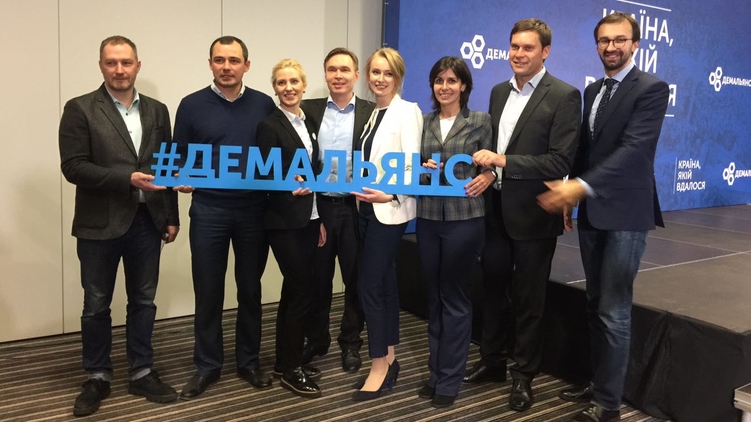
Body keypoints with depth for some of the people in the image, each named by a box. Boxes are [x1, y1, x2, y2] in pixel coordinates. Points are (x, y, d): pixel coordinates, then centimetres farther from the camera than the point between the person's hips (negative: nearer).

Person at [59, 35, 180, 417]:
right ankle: (97, 377, 26)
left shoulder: (157, 111, 9)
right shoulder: (80, 109, -3)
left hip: (147, 221, 3)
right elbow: (73, 167, -11)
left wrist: (172, 217, 7)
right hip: (100, 224, -3)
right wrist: (127, 179, -20)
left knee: (143, 301, 12)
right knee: (96, 305, 9)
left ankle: (141, 373, 25)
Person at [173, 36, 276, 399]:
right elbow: (179, 157, 4)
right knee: (208, 291, 6)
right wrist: (180, 179, -14)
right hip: (208, 211, -1)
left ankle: (249, 360, 26)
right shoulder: (192, 105, 1)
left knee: (250, 288, 11)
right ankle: (207, 365, 21)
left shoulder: (264, 105, 4)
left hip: (254, 210, 1)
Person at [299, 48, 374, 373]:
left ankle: (351, 343, 26)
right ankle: (316, 340, 29)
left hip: (356, 207, -1)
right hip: (318, 206, 2)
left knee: (355, 279, 9)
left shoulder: (372, 113, 0)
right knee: (318, 278, 12)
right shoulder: (309, 110, 5)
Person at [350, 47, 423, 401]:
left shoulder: (407, 111, -8)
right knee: (384, 283, 12)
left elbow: (412, 165, -16)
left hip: (390, 209, -7)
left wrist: (389, 194, -27)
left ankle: (379, 368, 5)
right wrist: (363, 192, 4)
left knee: (370, 286, -7)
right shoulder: (372, 113, 13)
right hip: (370, 208, 7)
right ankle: (389, 360, 23)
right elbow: (368, 163, 12)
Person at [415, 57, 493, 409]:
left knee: (454, 296, 4)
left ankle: (449, 379, 17)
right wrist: (423, 169, -9)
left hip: (464, 217, -3)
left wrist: (487, 177, -20)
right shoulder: (423, 122, 9)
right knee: (434, 296, 12)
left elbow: (489, 165, 0)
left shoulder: (480, 121, 0)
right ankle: (436, 372, 26)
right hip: (428, 217, 4)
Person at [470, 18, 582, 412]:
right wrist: (484, 170, -6)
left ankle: (524, 375, 26)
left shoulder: (564, 96, -10)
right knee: (493, 288, 17)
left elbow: (561, 161, -18)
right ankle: (492, 361, 35)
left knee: (528, 299, 8)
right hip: (495, 210, 6)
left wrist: (504, 162, -23)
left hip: (532, 214, -6)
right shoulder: (499, 92, 10)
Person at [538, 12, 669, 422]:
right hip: (591, 211, 7)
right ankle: (598, 381, 29)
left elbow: (633, 149, -21)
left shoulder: (651, 89, -9)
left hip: (624, 213, -7)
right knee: (595, 305, 14)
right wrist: (571, 195, 3)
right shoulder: (592, 90, 14)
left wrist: (580, 186, -27)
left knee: (614, 311, -3)